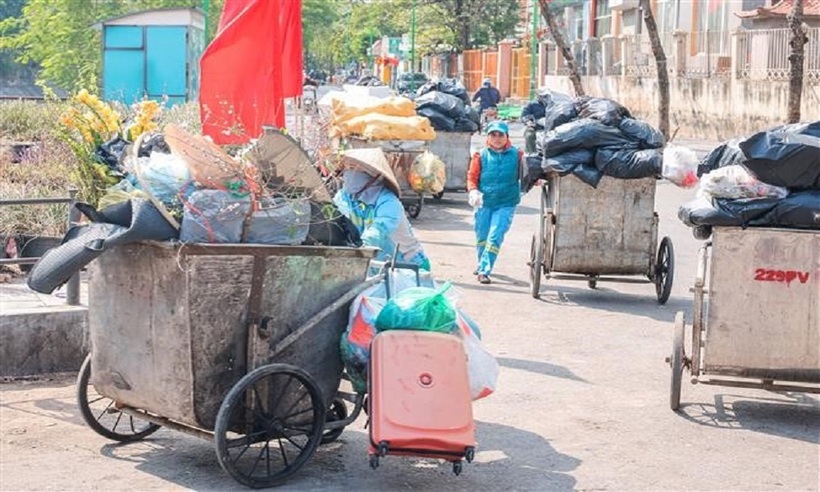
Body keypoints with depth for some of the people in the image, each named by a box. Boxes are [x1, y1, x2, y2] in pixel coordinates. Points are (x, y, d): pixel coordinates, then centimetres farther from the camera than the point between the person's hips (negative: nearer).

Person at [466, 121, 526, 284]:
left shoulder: (516, 154, -1)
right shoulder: (481, 155, 0)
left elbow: (526, 174, 3)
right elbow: (472, 177, 2)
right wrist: (473, 191, -16)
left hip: (506, 204, -2)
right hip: (484, 203, 2)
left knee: (495, 237, -12)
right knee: (482, 237, 14)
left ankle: (484, 271, -9)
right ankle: (482, 264, 39)